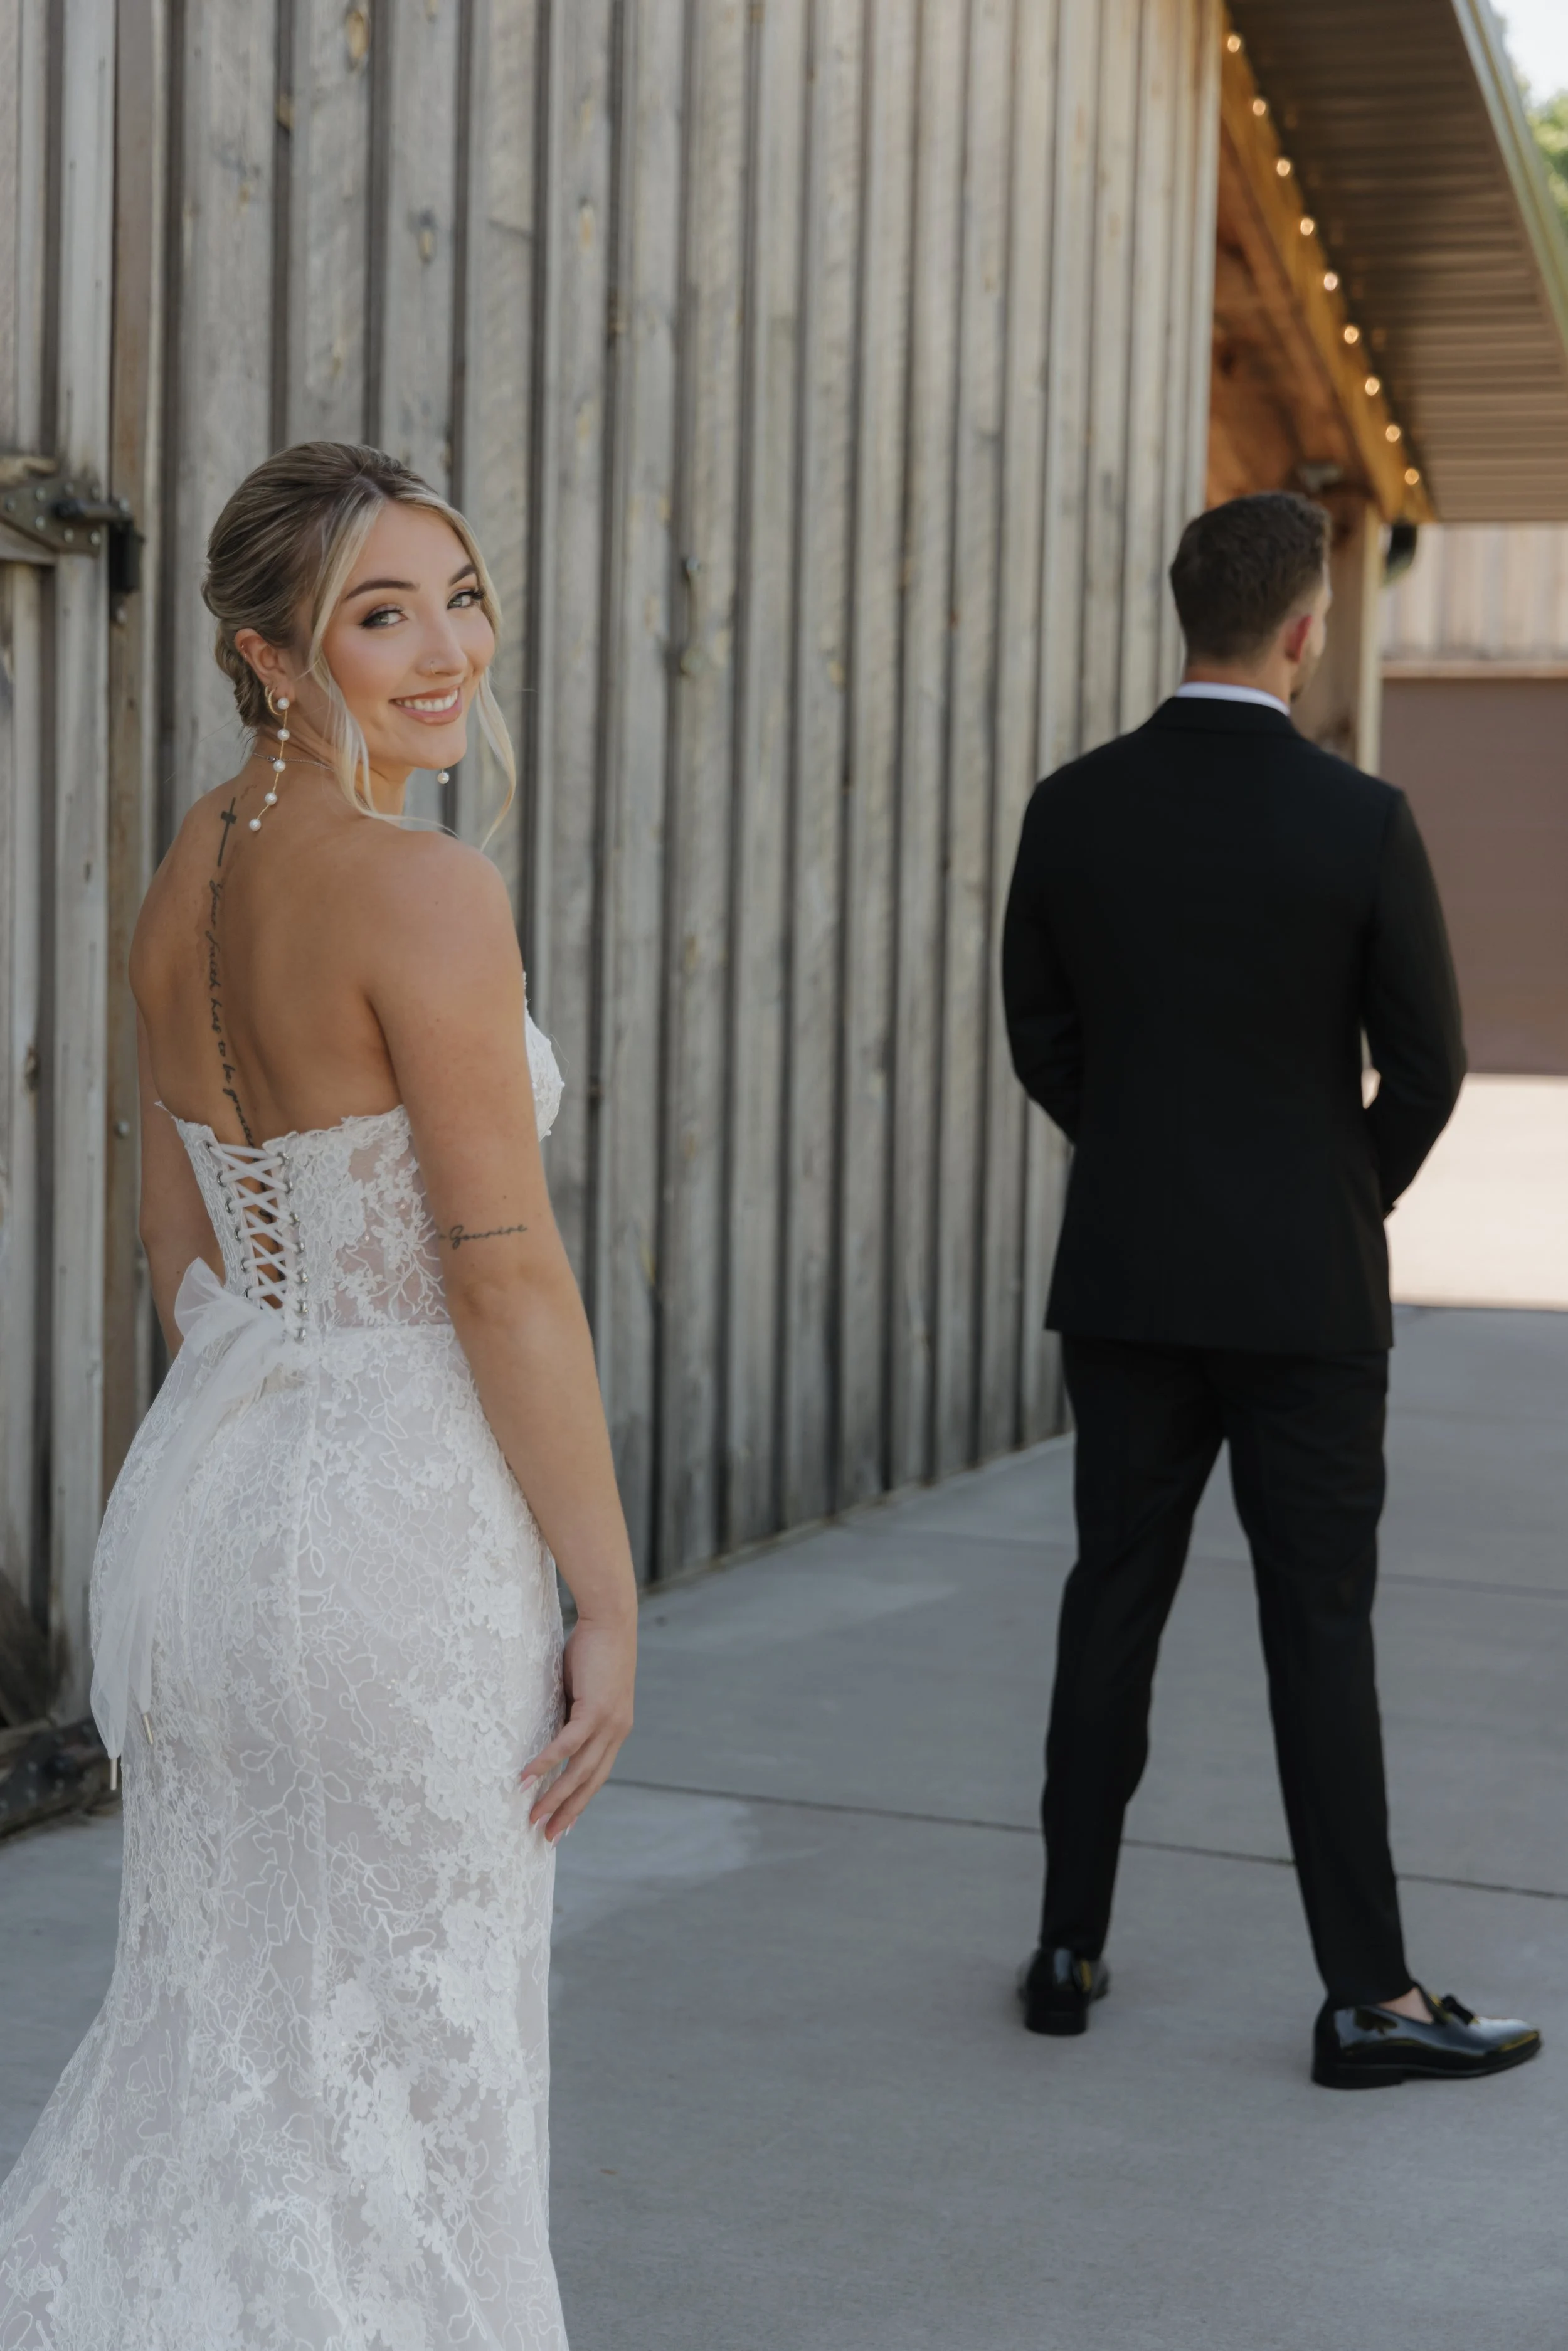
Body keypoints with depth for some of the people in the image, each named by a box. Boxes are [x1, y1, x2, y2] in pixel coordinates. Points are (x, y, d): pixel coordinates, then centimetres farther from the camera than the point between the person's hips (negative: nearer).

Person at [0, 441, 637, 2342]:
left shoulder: (185, 878, 9)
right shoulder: (421, 891, -17)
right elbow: (505, 1275, -18)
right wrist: (607, 1599, -12)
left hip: (194, 1491, 8)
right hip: (396, 1516, -8)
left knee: (218, 2033, 19)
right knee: (400, 2072, 7)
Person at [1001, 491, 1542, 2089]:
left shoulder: (1073, 811, -3)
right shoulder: (1359, 823, -13)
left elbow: (1042, 1042, 6)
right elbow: (1424, 1069, -8)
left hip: (1125, 1280, 4)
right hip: (1303, 1293, -3)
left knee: (1114, 1604, 12)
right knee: (1319, 1629, 2)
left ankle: (1070, 1950, 19)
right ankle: (1367, 1997, 8)